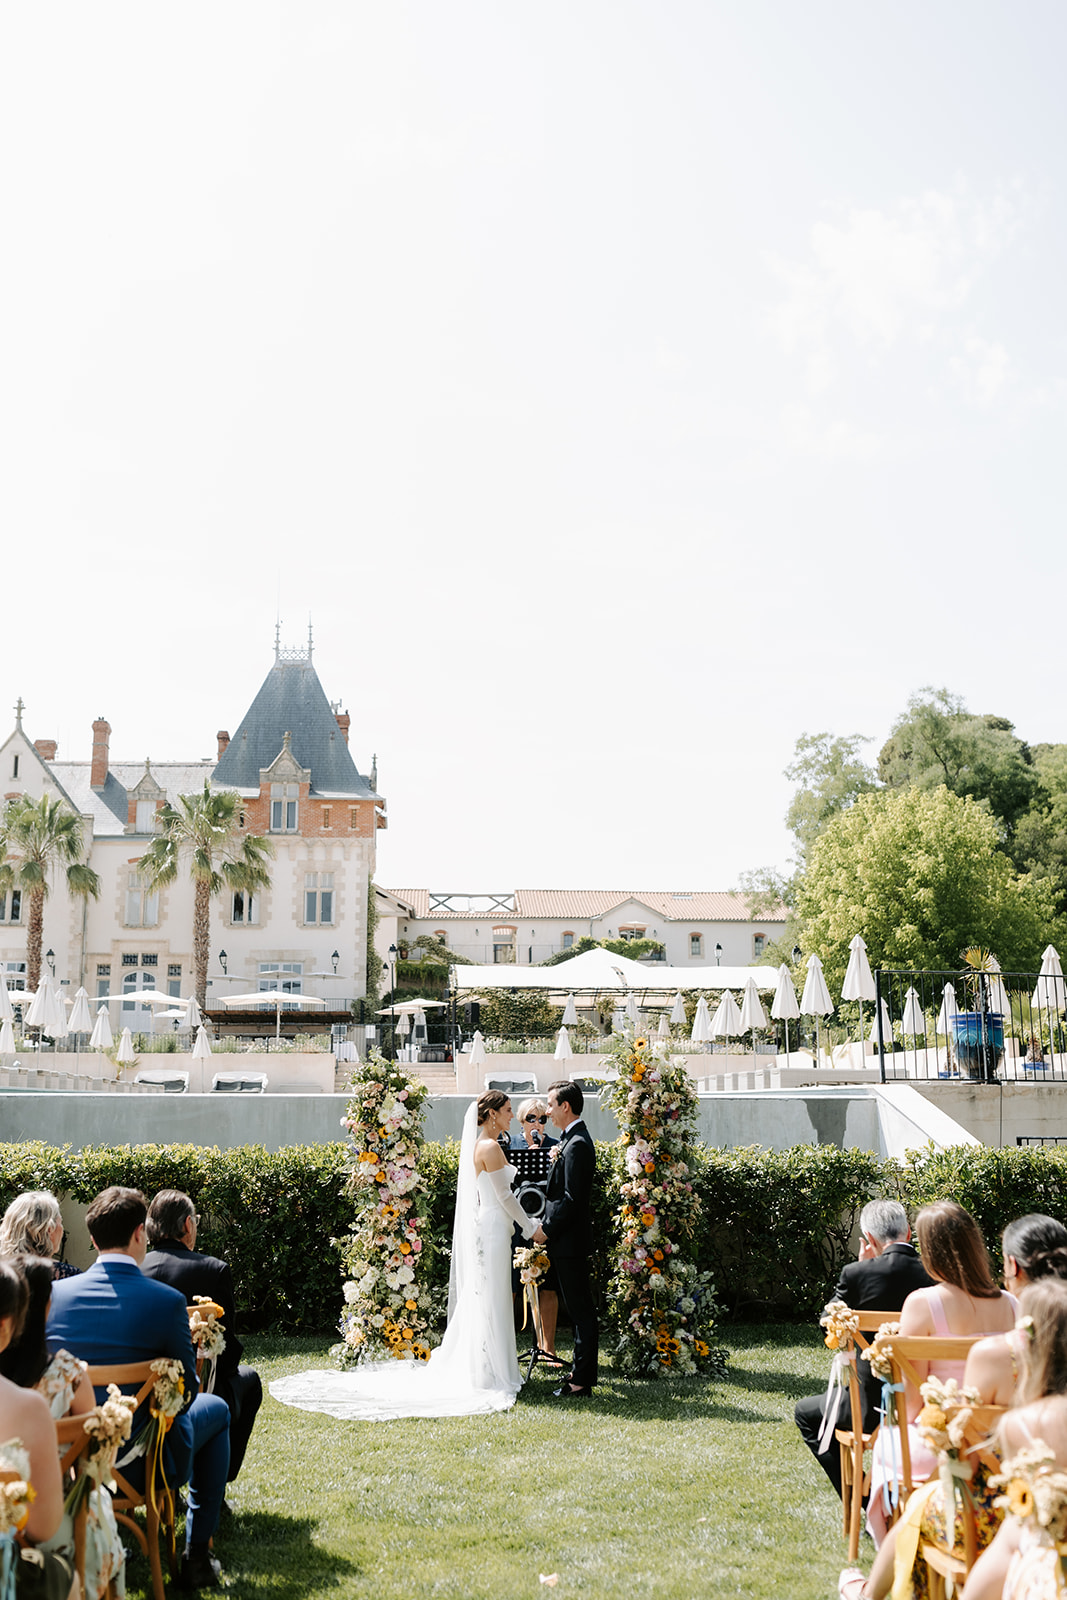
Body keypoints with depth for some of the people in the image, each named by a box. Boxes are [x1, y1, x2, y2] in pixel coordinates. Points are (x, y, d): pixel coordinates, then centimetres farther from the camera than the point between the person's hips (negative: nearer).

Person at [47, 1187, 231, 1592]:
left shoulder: (56, 1294, -9)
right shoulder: (167, 1301, -19)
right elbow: (187, 1390, -9)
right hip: (145, 1464, -4)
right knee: (215, 1409, 25)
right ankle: (197, 1556, 22)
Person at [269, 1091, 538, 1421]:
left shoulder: (475, 1145, 13)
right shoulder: (490, 1147, -16)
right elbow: (505, 1196, -15)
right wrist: (529, 1227, -6)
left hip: (477, 1227, 9)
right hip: (491, 1228, -9)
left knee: (475, 1300, 14)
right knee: (489, 1300, -4)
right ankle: (488, 1376, 1)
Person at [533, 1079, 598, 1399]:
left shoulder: (577, 1145, -18)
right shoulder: (572, 1140, 13)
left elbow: (572, 1198, -22)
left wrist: (547, 1230, -15)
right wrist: (547, 1224, 11)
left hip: (570, 1240, -10)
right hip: (567, 1239, 10)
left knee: (580, 1308, -4)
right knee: (577, 1306, 15)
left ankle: (582, 1379, 0)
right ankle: (582, 1369, 23)